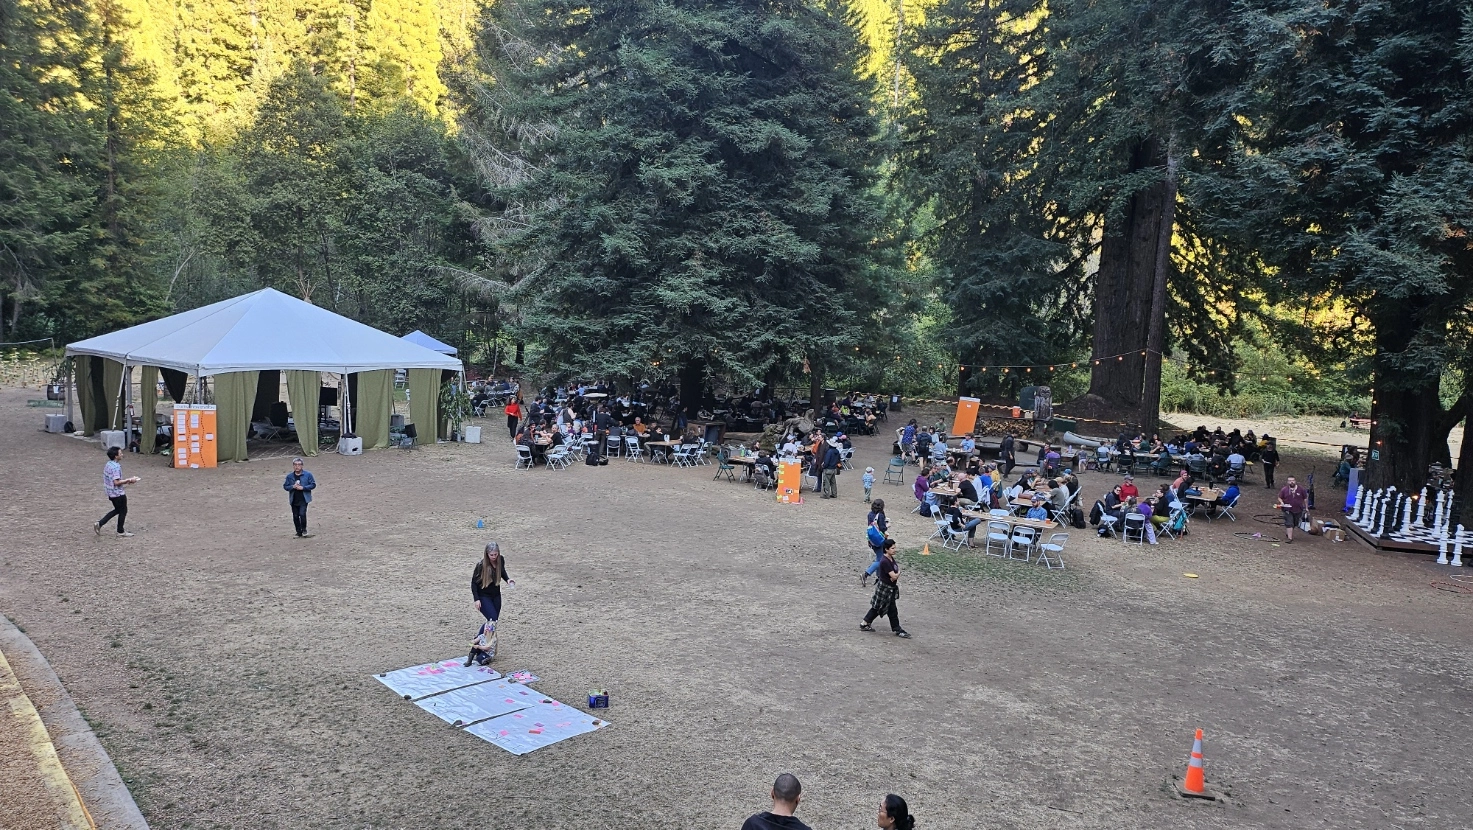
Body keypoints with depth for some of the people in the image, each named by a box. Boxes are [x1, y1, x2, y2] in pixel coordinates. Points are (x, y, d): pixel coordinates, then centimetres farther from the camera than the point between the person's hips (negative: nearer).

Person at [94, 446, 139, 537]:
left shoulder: (108, 465, 6)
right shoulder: (116, 467, -23)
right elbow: (116, 482, -26)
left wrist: (125, 481, 13)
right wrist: (129, 480, -17)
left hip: (110, 492, 9)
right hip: (118, 493, -9)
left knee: (117, 510, 23)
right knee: (123, 511, 8)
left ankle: (99, 523, 15)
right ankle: (121, 531, 19)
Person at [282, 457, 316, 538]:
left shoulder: (308, 474, -4)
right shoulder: (289, 476, 4)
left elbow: (313, 485, -2)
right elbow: (285, 486, 8)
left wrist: (303, 487, -15)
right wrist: (293, 486, -13)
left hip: (303, 499, -3)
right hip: (294, 500, 4)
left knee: (302, 514, -17)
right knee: (295, 516, 8)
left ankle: (304, 531, 1)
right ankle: (299, 533, 20)